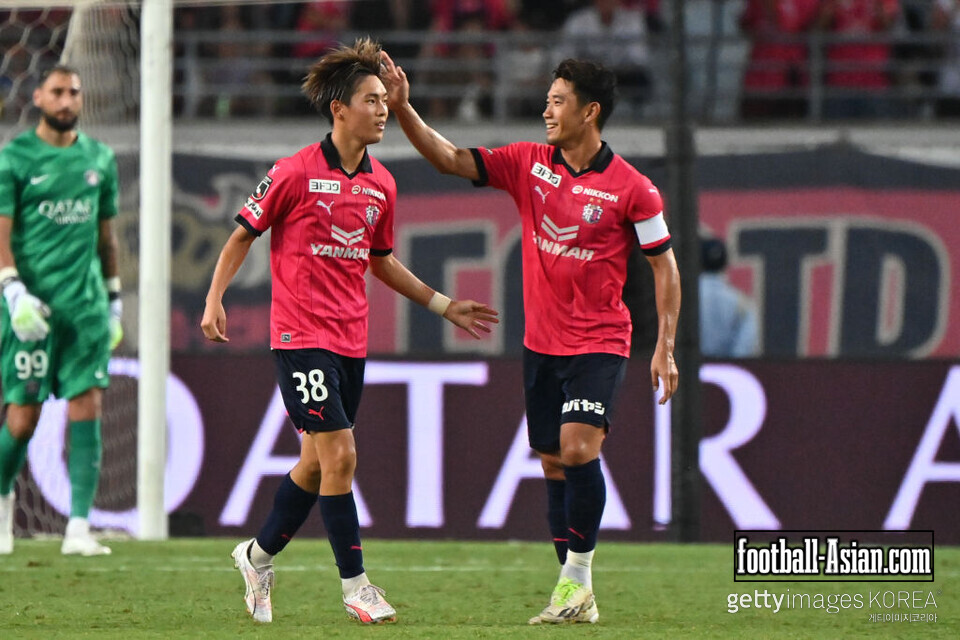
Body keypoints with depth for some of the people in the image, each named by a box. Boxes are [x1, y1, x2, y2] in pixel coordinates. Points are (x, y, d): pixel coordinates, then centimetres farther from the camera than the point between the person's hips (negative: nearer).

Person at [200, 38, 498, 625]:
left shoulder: (381, 185, 9)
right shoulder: (296, 173, -10)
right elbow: (244, 233, -1)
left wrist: (443, 304, 20)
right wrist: (215, 300, -9)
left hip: (351, 340, 7)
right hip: (302, 335, -7)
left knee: (318, 462, 11)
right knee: (339, 455, -12)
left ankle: (259, 556, 29)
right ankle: (355, 584, -4)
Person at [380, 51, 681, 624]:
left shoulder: (631, 189, -9)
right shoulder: (528, 164, 3)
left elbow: (664, 265, -3)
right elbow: (451, 159, 3)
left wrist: (666, 348, -7)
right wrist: (403, 108, -9)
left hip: (599, 343, -5)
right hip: (541, 341, 5)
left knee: (577, 446, -22)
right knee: (555, 465, 6)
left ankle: (577, 577, -11)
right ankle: (578, 599, 12)